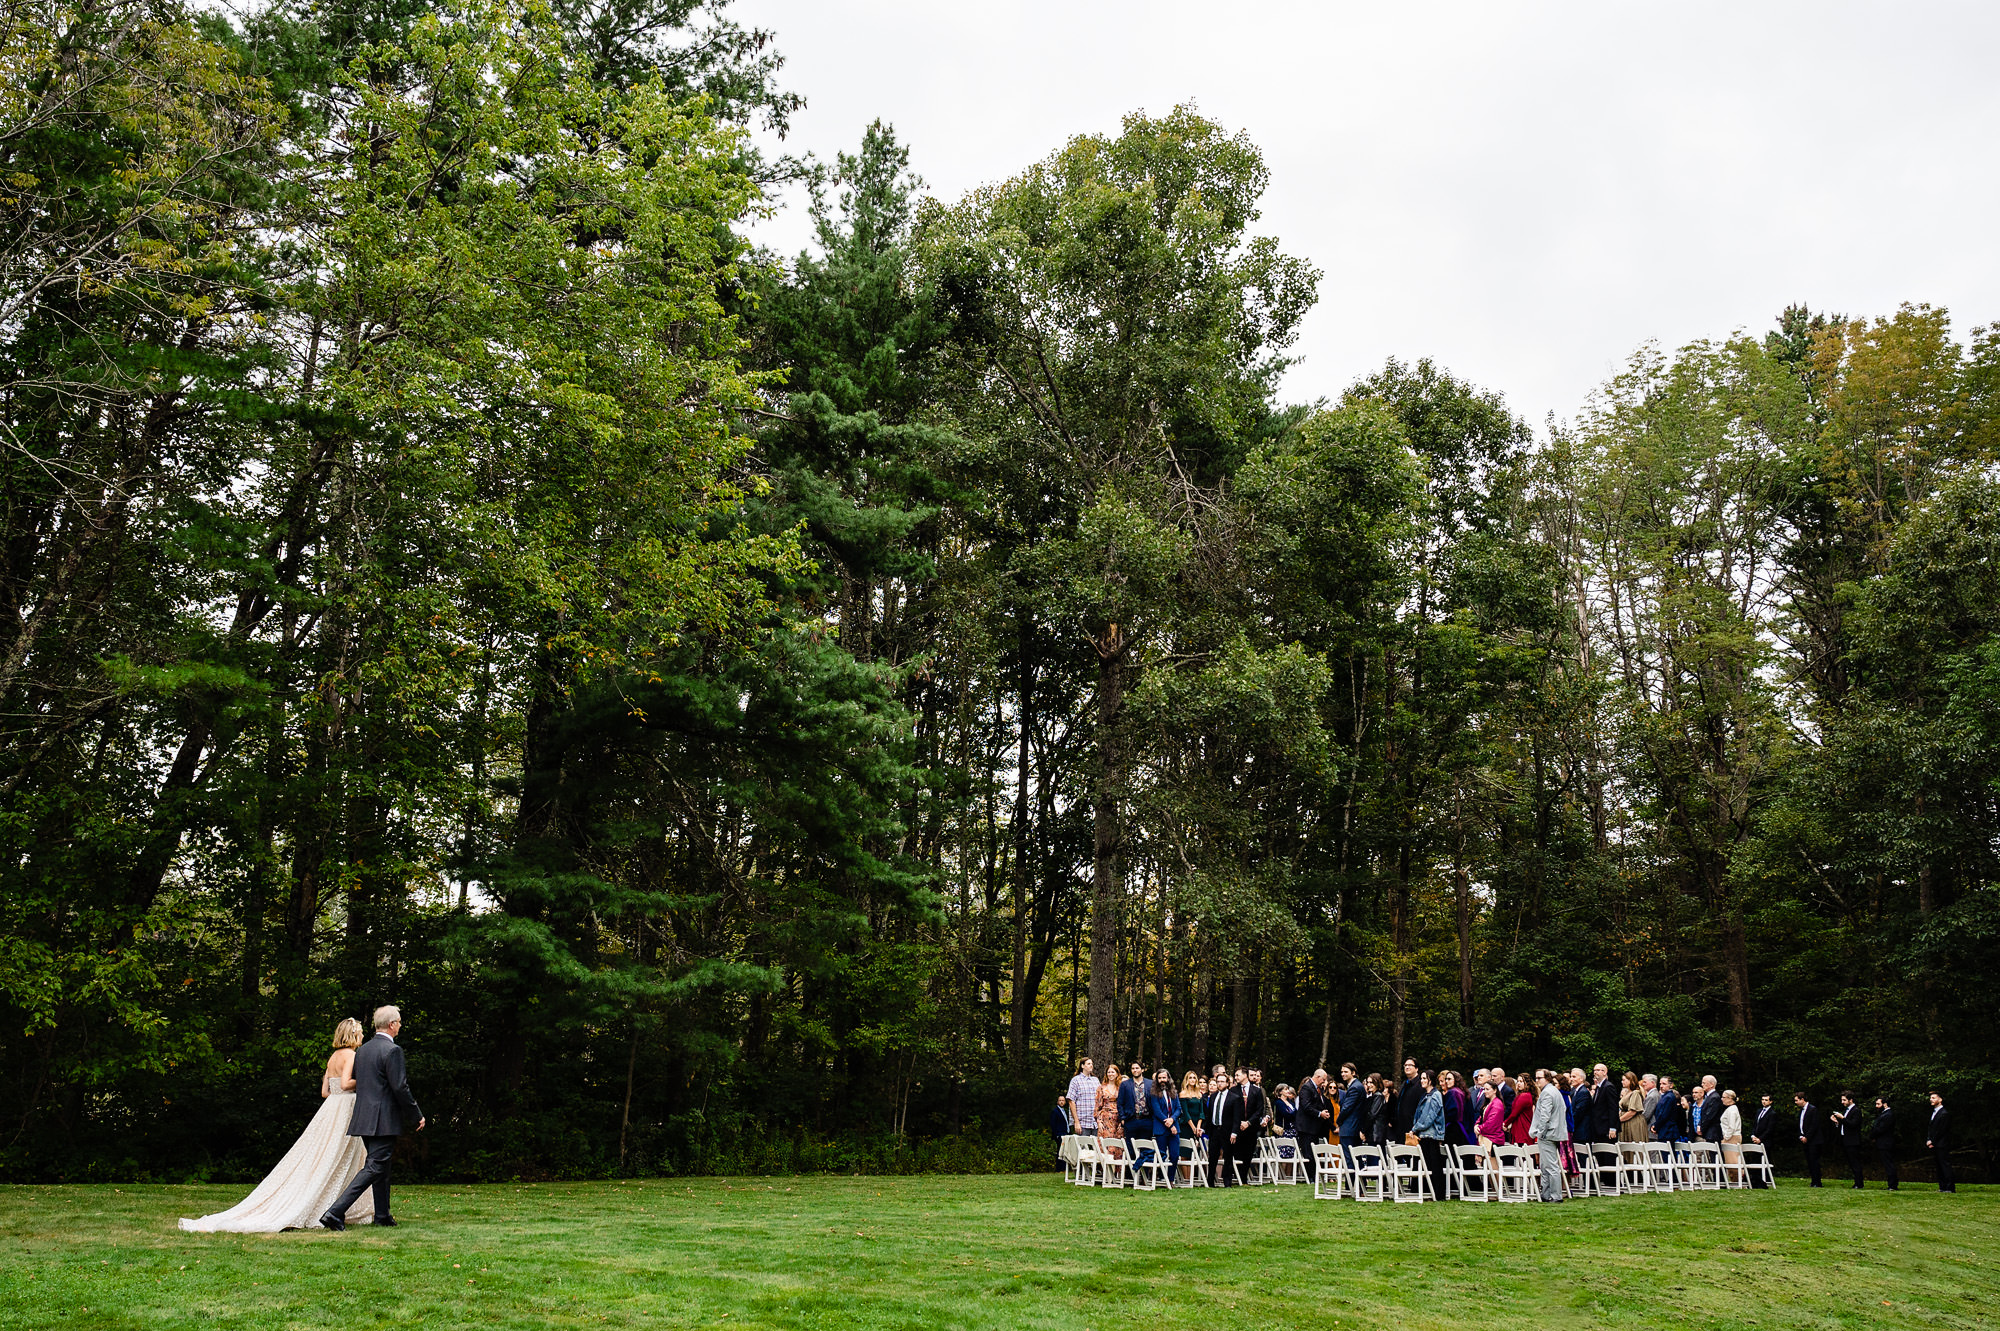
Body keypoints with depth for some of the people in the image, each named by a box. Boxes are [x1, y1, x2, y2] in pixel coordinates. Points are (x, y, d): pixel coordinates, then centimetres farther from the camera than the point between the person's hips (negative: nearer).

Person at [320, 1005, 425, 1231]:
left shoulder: (362, 1050, 12)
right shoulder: (392, 1050, -14)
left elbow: (358, 1084, 18)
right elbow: (400, 1088, -16)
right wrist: (417, 1115, -5)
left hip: (364, 1117, 9)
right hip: (384, 1121, -9)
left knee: (381, 1167, 18)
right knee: (374, 1167, -7)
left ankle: (382, 1216, 24)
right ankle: (335, 1212, -15)